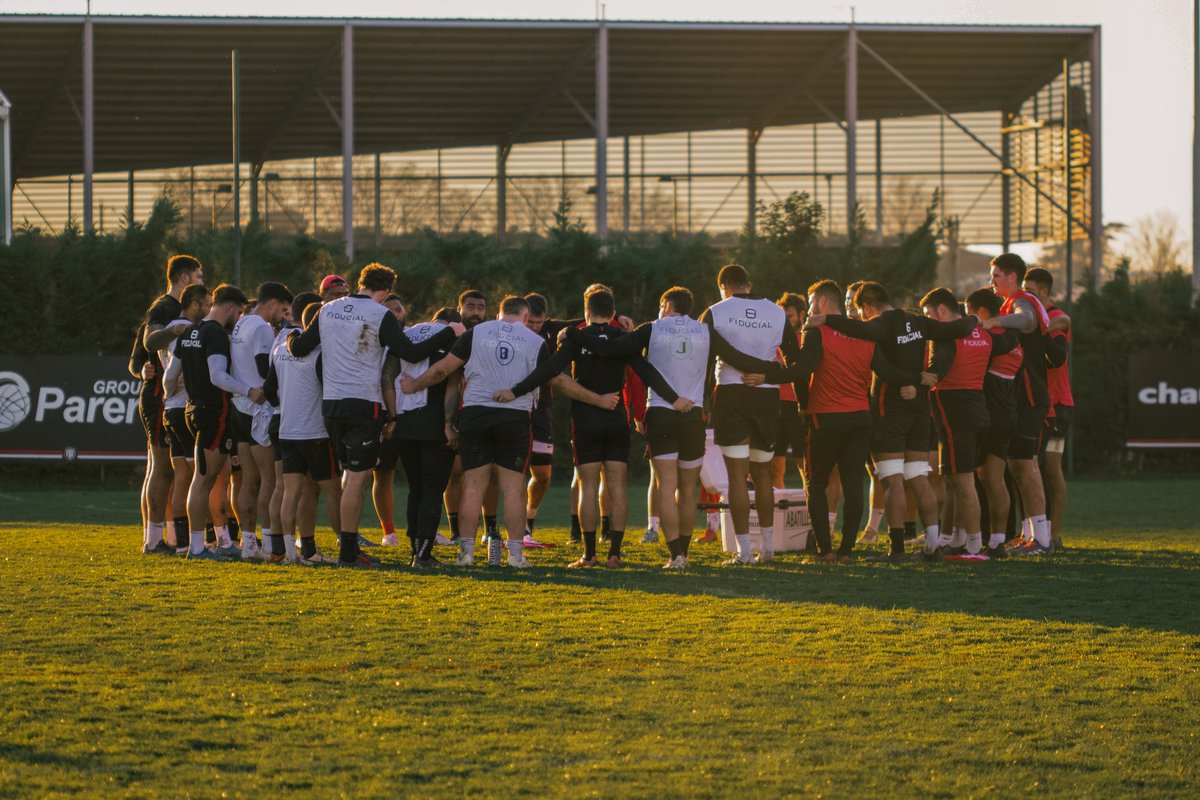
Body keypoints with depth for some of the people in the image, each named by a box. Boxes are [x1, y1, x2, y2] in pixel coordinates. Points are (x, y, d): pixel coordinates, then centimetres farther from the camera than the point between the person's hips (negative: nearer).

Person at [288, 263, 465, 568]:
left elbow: (299, 348, 13)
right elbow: (411, 353, -13)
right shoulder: (380, 315, -8)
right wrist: (449, 333, -4)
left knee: (352, 472, 17)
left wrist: (292, 337, 37)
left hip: (330, 403, 6)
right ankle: (348, 552, -4)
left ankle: (348, 545, 17)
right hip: (363, 403, -6)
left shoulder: (328, 311, 9)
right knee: (357, 477, -3)